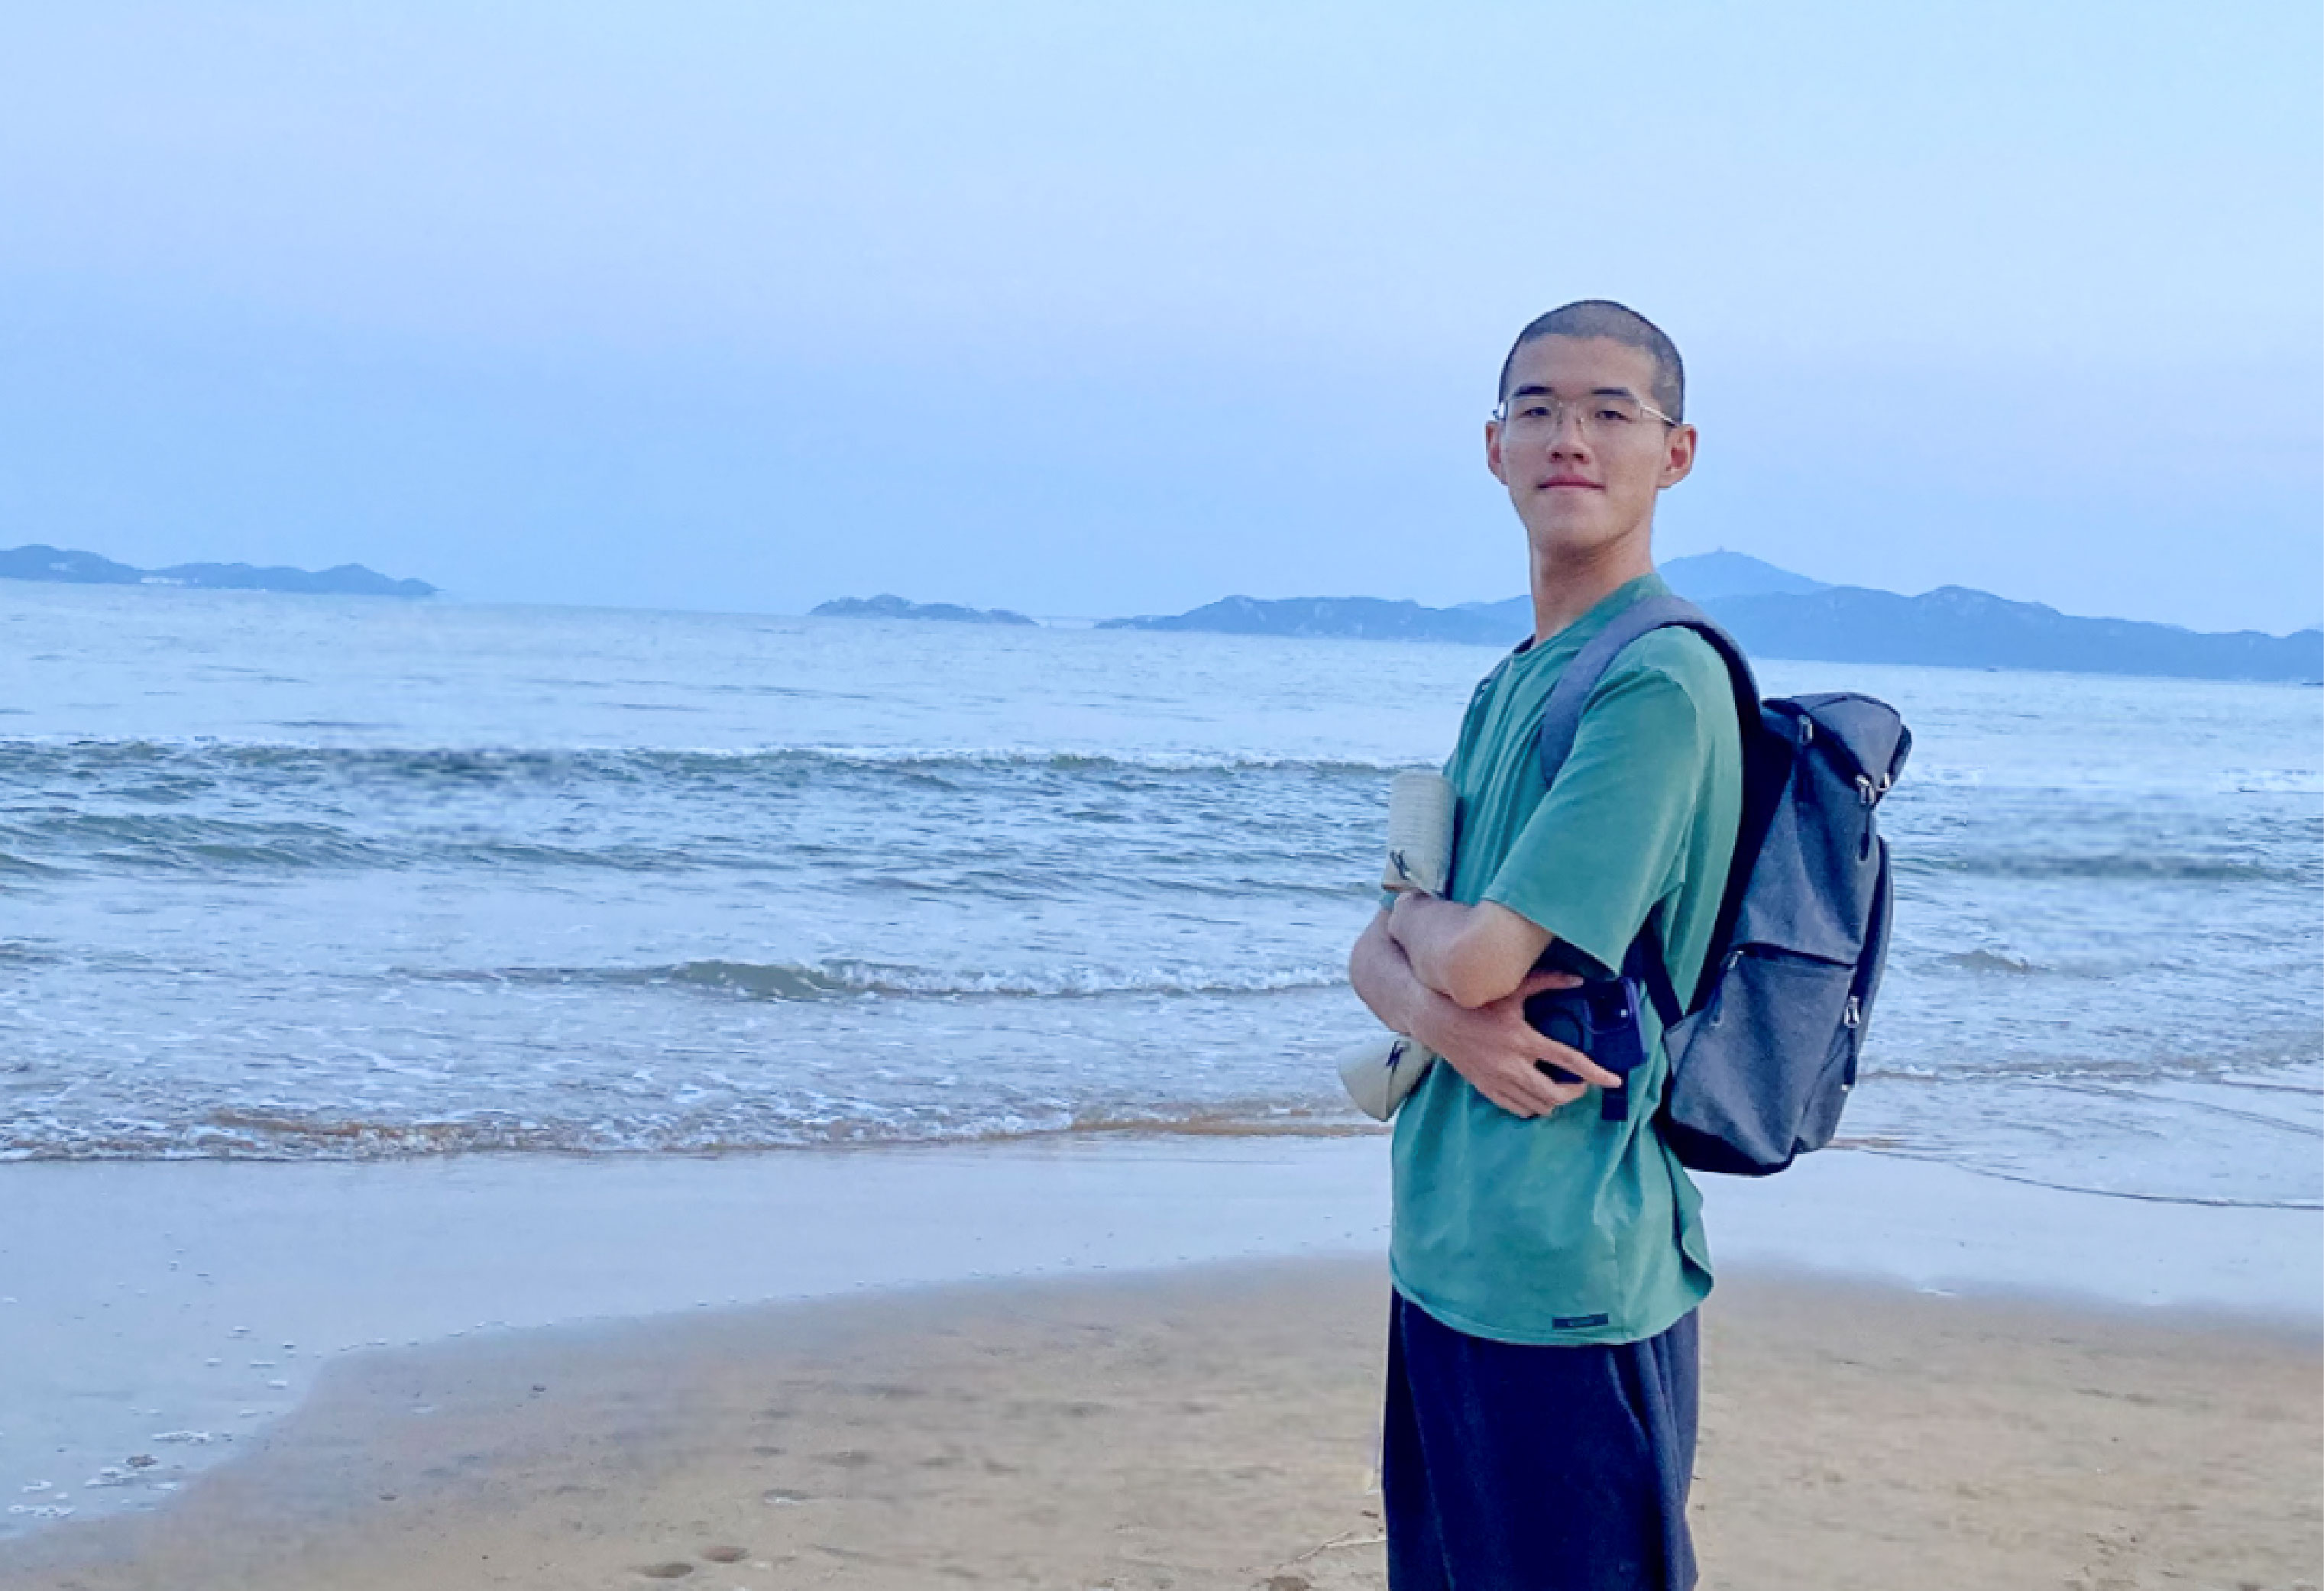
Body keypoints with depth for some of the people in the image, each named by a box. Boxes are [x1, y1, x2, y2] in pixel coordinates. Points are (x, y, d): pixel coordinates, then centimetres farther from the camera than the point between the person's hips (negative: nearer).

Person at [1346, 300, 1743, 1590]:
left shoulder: (1661, 682, -16)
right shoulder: (1505, 689, 13)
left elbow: (1480, 956, -20)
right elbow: (1378, 953, 10)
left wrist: (1420, 916, 3)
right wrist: (1440, 1013, -13)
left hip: (1572, 1268, -9)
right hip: (1443, 1246, 9)